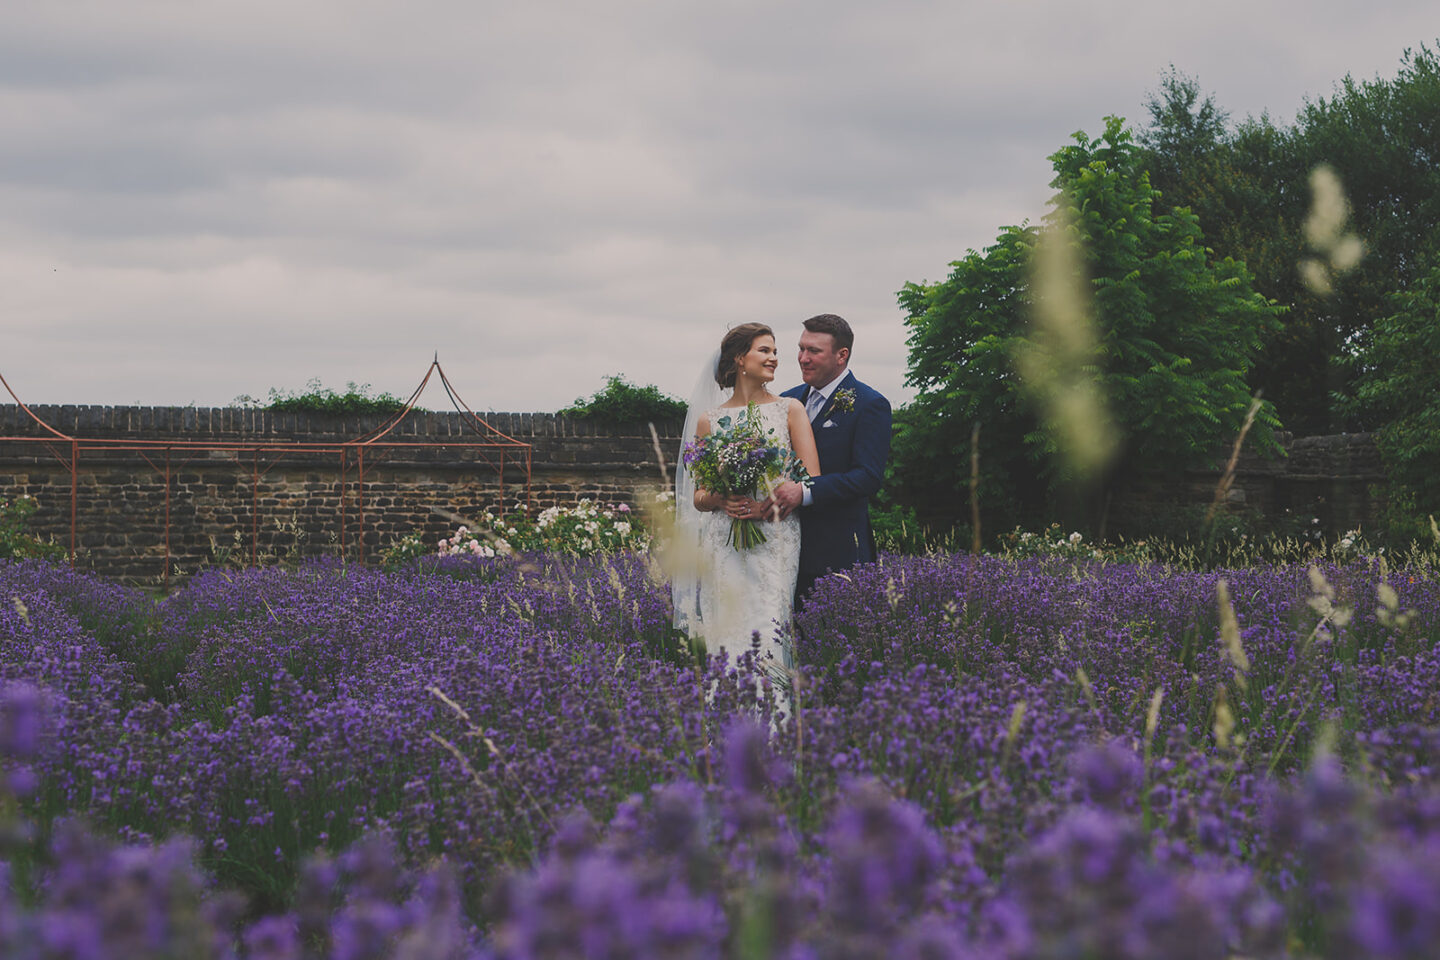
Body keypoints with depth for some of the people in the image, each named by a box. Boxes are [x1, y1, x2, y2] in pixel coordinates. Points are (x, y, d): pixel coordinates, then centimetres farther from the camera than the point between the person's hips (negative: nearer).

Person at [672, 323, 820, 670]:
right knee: (725, 635, -6)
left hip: (775, 545, -1)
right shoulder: (709, 420, 11)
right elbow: (698, 497, 13)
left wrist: (769, 504, -13)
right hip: (722, 547, 1)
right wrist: (720, 499, -10)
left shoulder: (790, 410, 8)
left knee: (766, 634, -12)